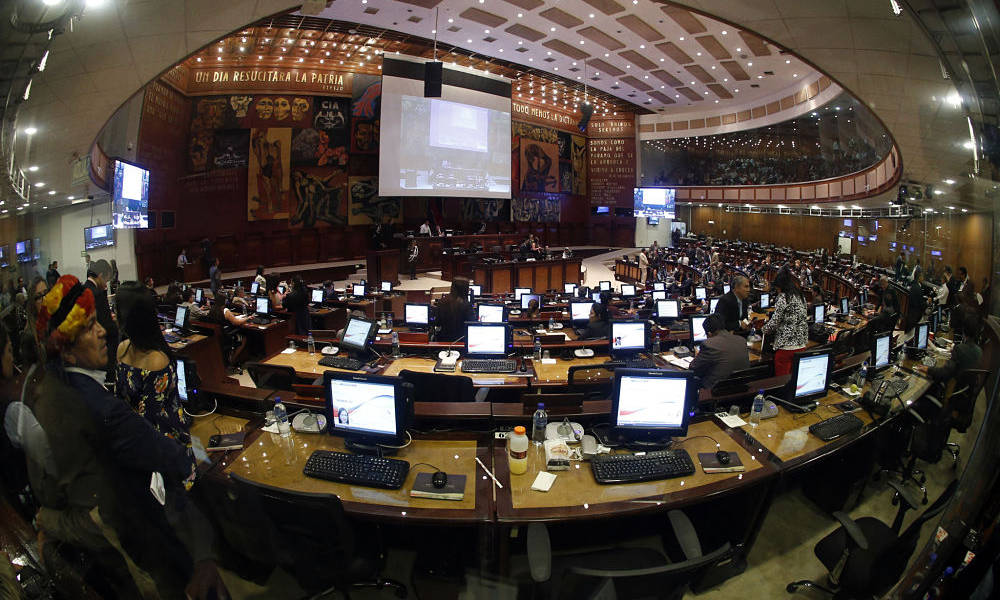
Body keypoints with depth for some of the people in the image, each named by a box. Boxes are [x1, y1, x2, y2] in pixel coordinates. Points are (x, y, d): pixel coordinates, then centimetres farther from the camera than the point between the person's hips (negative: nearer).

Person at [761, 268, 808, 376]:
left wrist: (765, 329, 6)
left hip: (786, 345, -8)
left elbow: (775, 321, -13)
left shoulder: (783, 298, -12)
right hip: (801, 344, 8)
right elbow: (802, 319, 18)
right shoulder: (800, 296, 12)